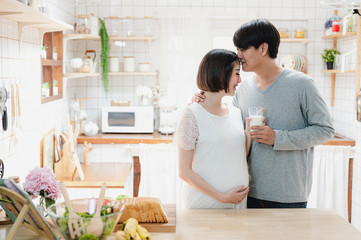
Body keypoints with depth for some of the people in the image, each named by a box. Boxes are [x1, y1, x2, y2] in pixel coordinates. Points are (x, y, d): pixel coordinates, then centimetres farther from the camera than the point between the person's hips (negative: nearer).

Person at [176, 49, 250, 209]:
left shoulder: (236, 113, 8)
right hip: (203, 204, -5)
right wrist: (222, 197, -15)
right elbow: (184, 172, -12)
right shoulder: (193, 115, -11)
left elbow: (240, 158, 12)